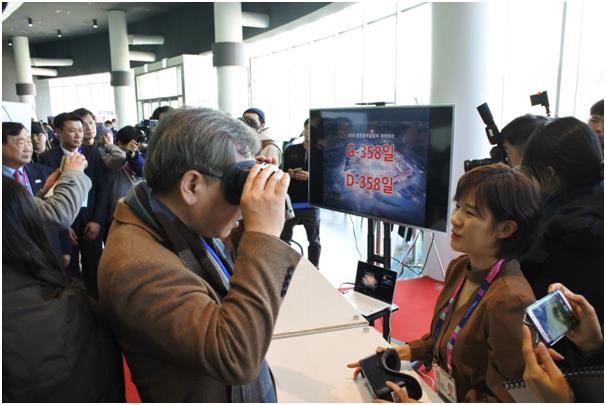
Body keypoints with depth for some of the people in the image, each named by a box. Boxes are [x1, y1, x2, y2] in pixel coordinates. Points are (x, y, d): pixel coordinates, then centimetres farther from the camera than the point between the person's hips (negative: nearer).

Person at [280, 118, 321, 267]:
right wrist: (287, 174, -11)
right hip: (290, 202, 2)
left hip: (311, 204, -1)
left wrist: (310, 176, -18)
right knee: (283, 238, 8)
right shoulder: (290, 150, 8)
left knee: (314, 240, 10)